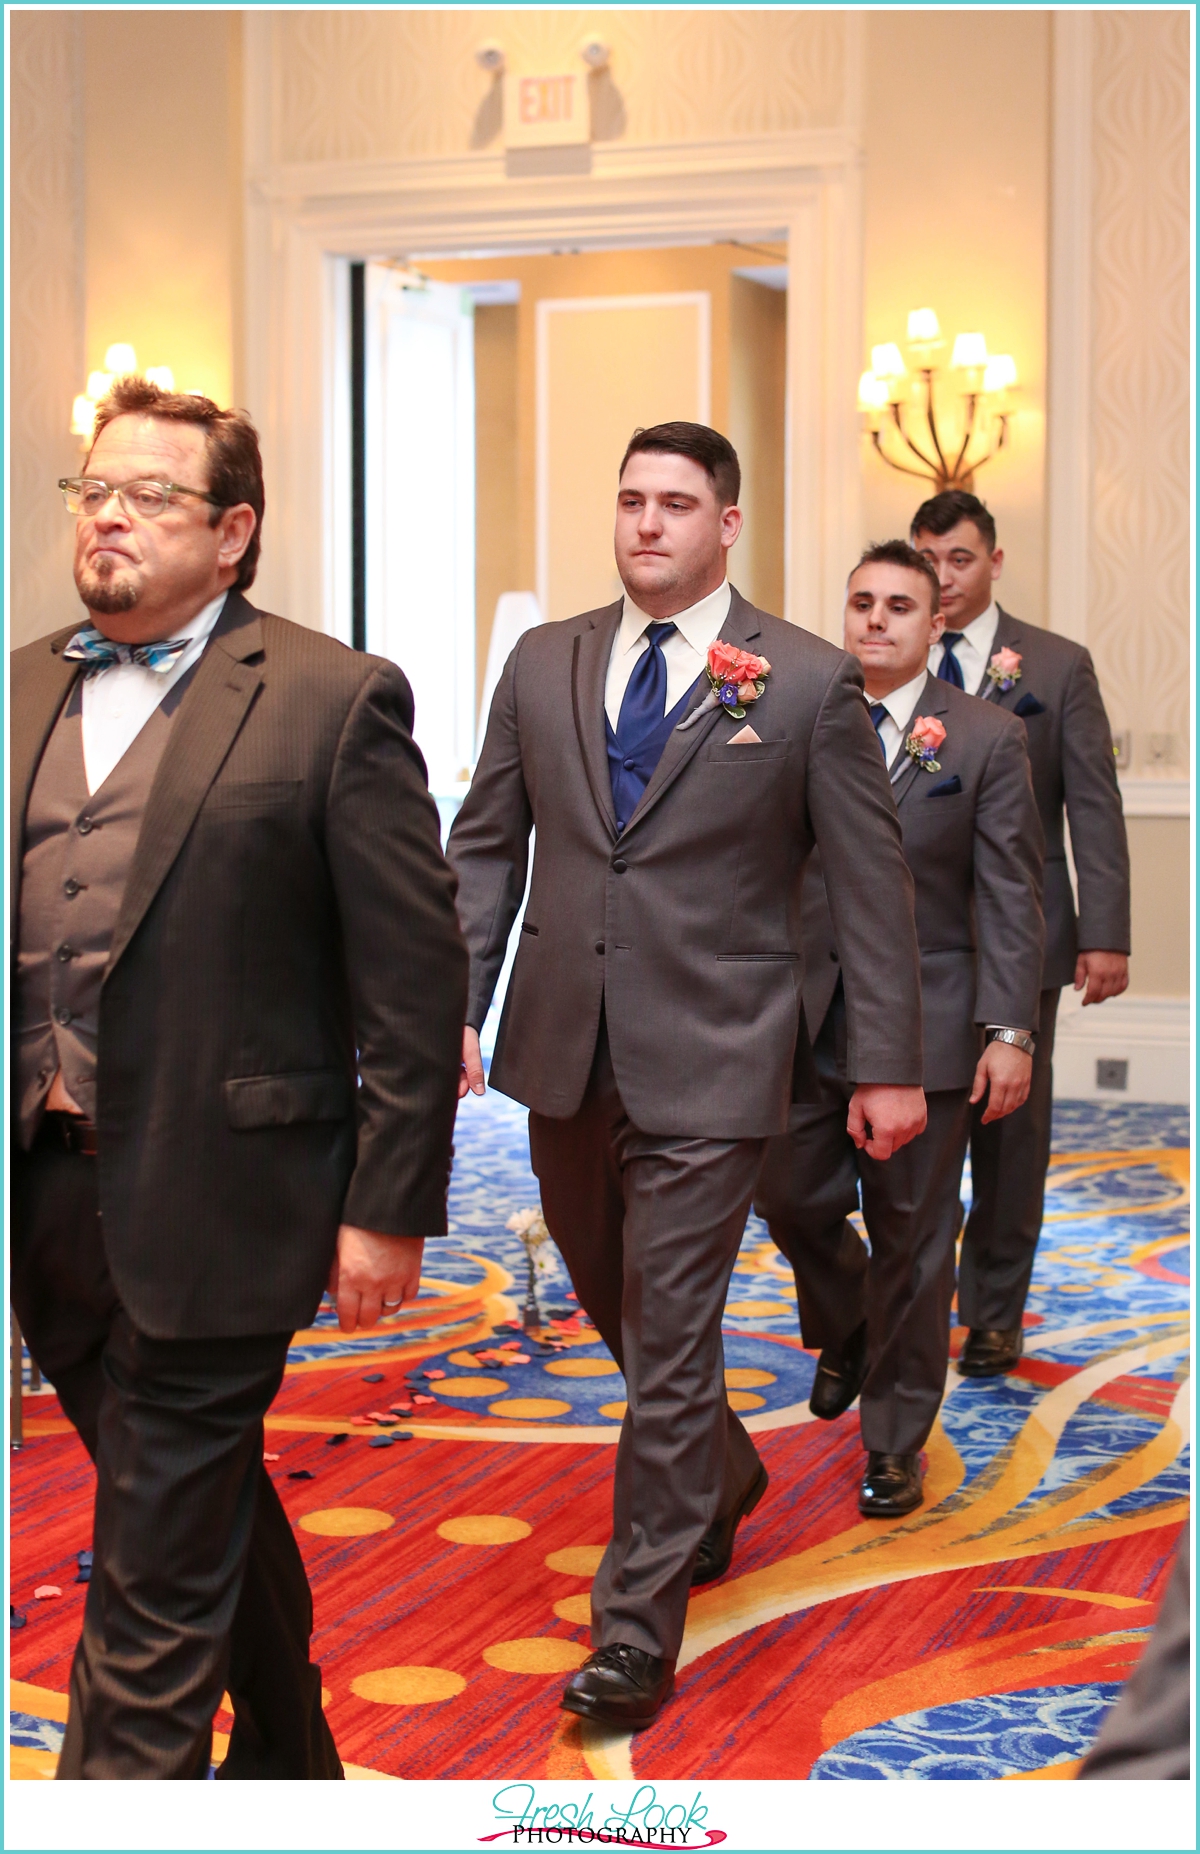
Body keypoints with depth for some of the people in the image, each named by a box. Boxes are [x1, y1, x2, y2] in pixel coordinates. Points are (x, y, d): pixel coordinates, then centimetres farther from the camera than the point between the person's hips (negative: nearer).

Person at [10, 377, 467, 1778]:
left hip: (207, 1206, -6)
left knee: (156, 1581, -1)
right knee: (214, 1514, 23)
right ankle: (288, 1763, 43)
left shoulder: (334, 700, -7)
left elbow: (415, 978, -9)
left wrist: (389, 1206, -12)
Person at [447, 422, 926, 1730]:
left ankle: (637, 1630, 7)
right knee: (616, 1309, 19)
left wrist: (887, 1066, -4)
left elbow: (871, 882, -2)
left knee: (668, 1339, -4)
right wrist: (455, 1005, -1)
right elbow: (485, 845, 9)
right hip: (563, 1052, 5)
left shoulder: (809, 682, -4)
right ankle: (719, 1480, 47)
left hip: (707, 1066, -5)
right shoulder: (543, 664, 7)